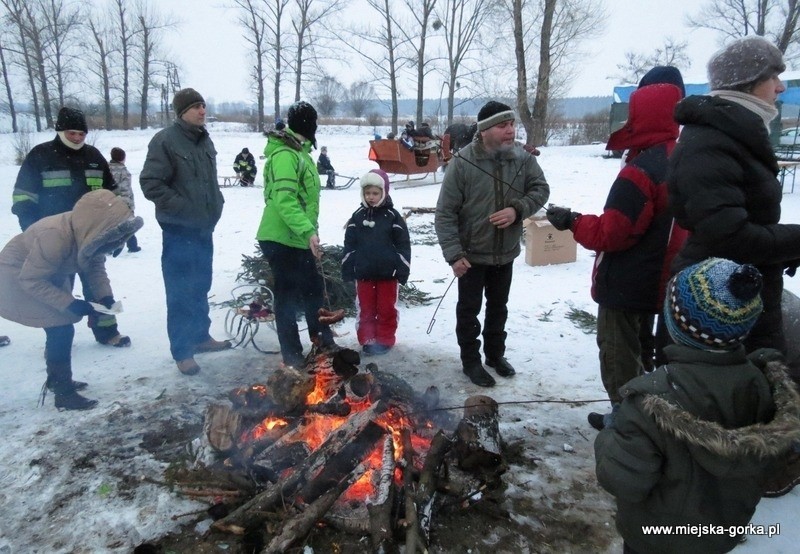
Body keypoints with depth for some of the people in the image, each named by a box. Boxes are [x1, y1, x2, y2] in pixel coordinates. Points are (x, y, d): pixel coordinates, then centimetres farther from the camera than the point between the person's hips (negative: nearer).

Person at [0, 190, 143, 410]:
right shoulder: (55, 238, -41)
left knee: (62, 329, 16)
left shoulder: (88, 233, -18)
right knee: (60, 330, -14)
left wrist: (105, 295, -20)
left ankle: (57, 379, 36)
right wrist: (69, 303, -33)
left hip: (50, 275, 8)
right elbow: (31, 280, -32)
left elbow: (95, 265, -4)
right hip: (18, 277, -8)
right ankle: (64, 394, -3)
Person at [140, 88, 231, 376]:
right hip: (179, 228, -8)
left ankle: (201, 336, 32)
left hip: (204, 226, 8)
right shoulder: (165, 140, -13)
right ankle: (182, 350, 9)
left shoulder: (205, 140, 12)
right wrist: (182, 207, -18)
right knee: (181, 292, -1)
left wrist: (215, 203, 10)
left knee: (201, 287, 18)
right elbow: (150, 183, -16)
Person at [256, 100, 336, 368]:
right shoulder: (285, 155, -18)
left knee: (314, 288, 18)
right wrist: (308, 230, -34)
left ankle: (323, 339, 34)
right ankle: (292, 356, 10)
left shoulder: (298, 152, 14)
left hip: (297, 238, 10)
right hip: (282, 239, -10)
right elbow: (284, 201, -27)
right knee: (288, 295, -1)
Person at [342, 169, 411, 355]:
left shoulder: (392, 216, -3)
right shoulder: (358, 216, 3)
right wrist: (347, 269, 2)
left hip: (387, 273, -2)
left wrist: (402, 271, -6)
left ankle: (385, 340, 21)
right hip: (363, 273, 2)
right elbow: (349, 245, 6)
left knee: (386, 308, 8)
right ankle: (367, 340, 21)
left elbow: (403, 245, -2)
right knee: (366, 308, 10)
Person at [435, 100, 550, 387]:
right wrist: (453, 253, -20)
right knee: (469, 310, 10)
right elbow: (445, 213, -16)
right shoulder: (462, 162, -20)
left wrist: (518, 209, -19)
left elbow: (540, 189, 2)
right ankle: (470, 361, 27)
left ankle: (495, 354, 40)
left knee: (498, 307, 20)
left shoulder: (523, 158, -9)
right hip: (471, 253, -4)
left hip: (505, 253, 4)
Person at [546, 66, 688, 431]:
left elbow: (611, 233, -24)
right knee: (640, 351, 24)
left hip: (626, 284, -9)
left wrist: (573, 222, -10)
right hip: (656, 279, 9)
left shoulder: (641, 170, -26)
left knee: (619, 355, 7)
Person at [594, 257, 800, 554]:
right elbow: (771, 453, 0)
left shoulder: (654, 398, -37)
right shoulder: (763, 382, -17)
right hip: (726, 529, 5)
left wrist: (609, 437, -14)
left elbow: (623, 482, -31)